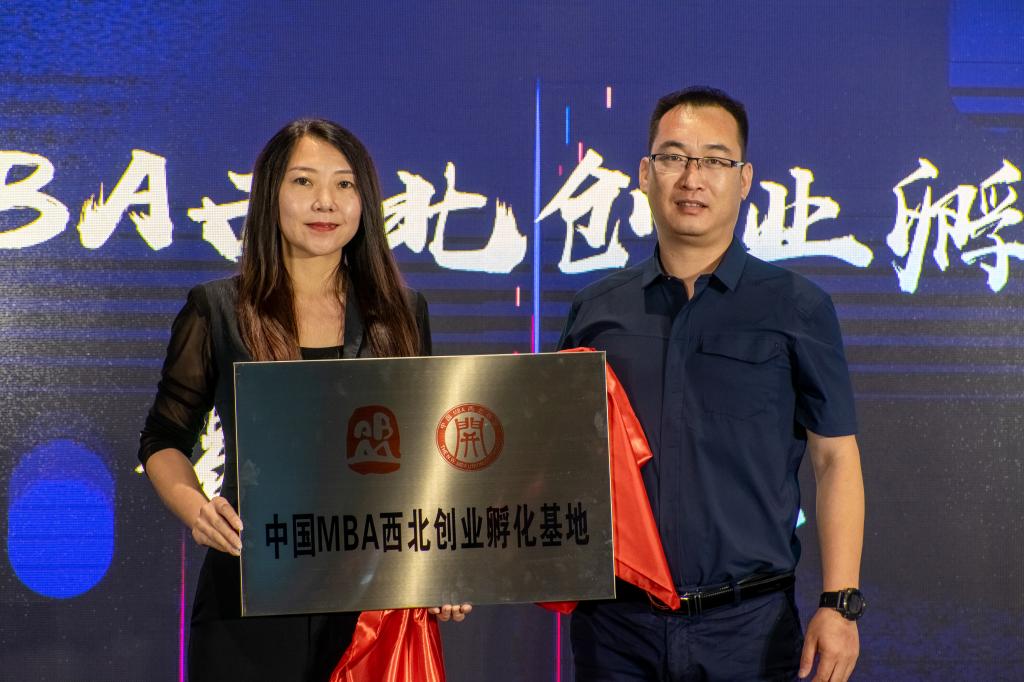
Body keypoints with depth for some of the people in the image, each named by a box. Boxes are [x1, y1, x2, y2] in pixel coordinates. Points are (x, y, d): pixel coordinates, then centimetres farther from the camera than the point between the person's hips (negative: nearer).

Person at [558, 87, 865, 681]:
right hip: (616, 619, 2)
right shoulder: (597, 310, 9)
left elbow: (836, 459, 0)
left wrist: (840, 603, -8)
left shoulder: (797, 308, 2)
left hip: (750, 624, -2)